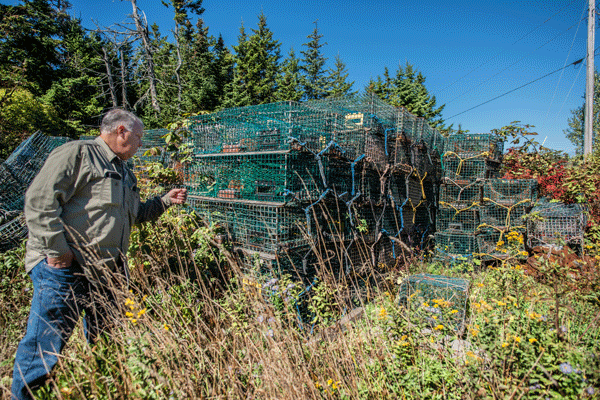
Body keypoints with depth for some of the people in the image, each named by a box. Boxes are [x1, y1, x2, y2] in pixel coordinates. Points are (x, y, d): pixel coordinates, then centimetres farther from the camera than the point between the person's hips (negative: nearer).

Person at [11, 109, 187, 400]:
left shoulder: (124, 173, 20)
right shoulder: (77, 153, -8)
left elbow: (136, 214, 29)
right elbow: (39, 200, -17)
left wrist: (166, 201, 18)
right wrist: (57, 249, -20)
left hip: (107, 272, 9)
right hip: (64, 269, -8)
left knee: (104, 341, 17)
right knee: (46, 343, -1)